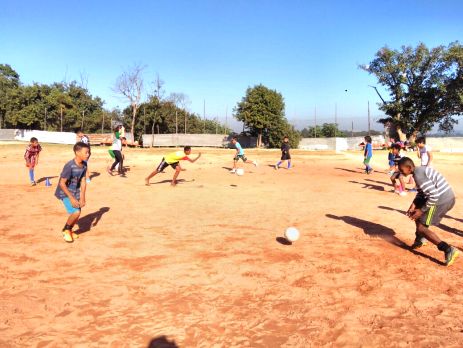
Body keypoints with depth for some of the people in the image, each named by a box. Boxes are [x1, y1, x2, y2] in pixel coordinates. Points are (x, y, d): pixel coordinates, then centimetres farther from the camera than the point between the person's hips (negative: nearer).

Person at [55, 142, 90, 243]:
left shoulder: (84, 164, -8)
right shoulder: (70, 166, -29)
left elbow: (83, 181, -1)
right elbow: (62, 183, -24)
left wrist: (82, 197, -5)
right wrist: (71, 198, -23)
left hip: (75, 191, 7)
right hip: (65, 192, -7)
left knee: (77, 213, 6)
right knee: (76, 212, -19)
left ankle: (69, 230, 35)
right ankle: (66, 230, 9)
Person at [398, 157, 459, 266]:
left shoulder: (418, 175, -19)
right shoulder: (421, 170, 12)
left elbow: (434, 195, -24)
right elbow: (422, 192, 20)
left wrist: (421, 210, -14)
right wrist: (414, 204, 6)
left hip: (441, 200, -10)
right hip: (448, 197, 10)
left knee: (421, 228, -1)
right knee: (416, 210, 29)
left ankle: (448, 249, -10)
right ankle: (420, 239, 37)